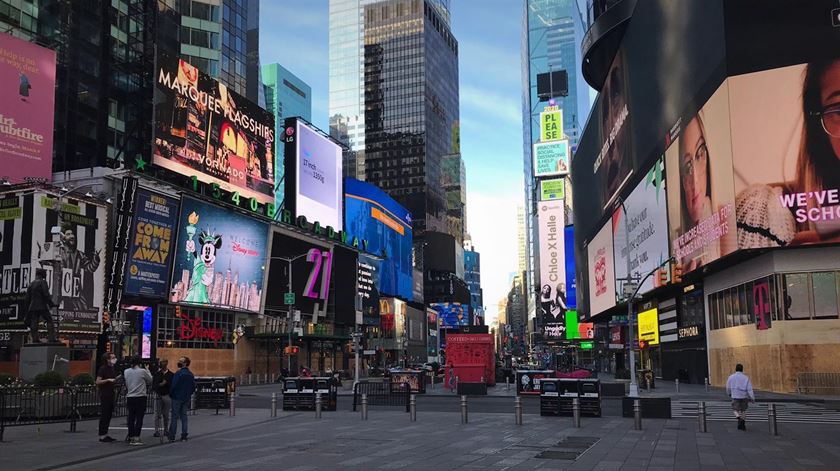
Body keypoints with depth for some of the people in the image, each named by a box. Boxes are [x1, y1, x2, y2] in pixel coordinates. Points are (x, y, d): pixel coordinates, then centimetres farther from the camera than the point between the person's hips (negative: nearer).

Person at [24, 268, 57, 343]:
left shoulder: (31, 284, 17)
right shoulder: (43, 282, -4)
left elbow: (27, 298, 17)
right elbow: (46, 295, -14)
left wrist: (27, 308, 21)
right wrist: (51, 304, -8)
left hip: (32, 307, 7)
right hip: (42, 306, -7)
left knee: (34, 323, 4)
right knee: (49, 321, -5)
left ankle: (34, 339, 0)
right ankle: (52, 338, -15)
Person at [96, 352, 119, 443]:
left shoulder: (112, 368, 15)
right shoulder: (103, 369, -10)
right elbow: (98, 382, -16)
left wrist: (116, 379, 8)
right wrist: (108, 380, -24)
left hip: (110, 394, 8)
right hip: (104, 395, -8)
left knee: (109, 415, 10)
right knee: (104, 416, -6)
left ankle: (105, 435, 16)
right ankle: (101, 436, -1)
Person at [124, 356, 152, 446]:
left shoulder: (126, 372, 3)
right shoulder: (142, 371, -11)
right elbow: (150, 380, 3)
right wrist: (147, 370, 15)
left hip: (130, 397, 5)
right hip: (140, 397, -4)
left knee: (131, 418, 10)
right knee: (139, 418, -2)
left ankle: (131, 437, 14)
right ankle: (136, 437, -6)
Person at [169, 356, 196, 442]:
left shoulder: (179, 373, -14)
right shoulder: (191, 374, 6)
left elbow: (173, 386, -15)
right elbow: (193, 387, 10)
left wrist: (171, 394, 1)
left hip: (177, 398, -6)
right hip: (186, 399, 6)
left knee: (174, 417, -2)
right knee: (184, 416, 10)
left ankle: (172, 437, -3)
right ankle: (184, 436, 9)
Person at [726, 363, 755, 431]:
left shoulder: (731, 377, 1)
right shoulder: (746, 378, -2)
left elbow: (728, 387, 10)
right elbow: (749, 389, -7)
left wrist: (729, 394, 29)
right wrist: (752, 398, -5)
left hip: (735, 396, -1)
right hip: (744, 397, 1)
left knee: (736, 409, 11)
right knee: (743, 410, 15)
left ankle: (738, 416, -20)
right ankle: (743, 425, 12)